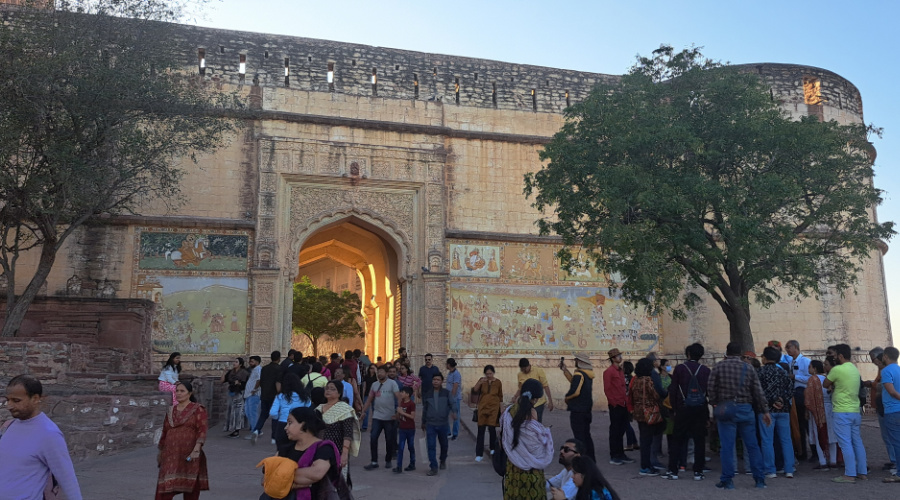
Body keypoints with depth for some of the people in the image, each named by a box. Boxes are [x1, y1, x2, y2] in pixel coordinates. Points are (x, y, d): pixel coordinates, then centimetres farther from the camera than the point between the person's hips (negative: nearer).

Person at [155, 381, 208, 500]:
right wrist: (161, 452, 21)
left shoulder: (198, 409, -1)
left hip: (189, 455, -3)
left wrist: (196, 449, -22)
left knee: (191, 489, 4)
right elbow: (164, 433, 20)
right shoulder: (171, 411, 14)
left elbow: (202, 431, -10)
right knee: (165, 488, -6)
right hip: (171, 455, 4)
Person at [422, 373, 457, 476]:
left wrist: (453, 412, -32)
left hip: (443, 424, 0)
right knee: (431, 446, -7)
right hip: (430, 424, 1)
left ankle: (443, 460, 40)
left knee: (444, 444, 14)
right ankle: (434, 468, -2)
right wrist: (423, 423, 21)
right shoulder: (428, 394, 7)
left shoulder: (446, 393, 0)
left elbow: (452, 403, -11)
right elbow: (425, 409, 15)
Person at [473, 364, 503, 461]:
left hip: (493, 408, -1)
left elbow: (500, 396, 8)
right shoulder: (482, 380, 2)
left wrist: (501, 408, 9)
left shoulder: (498, 382, 1)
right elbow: (475, 390, -10)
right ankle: (479, 454, 3)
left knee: (492, 428, -4)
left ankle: (493, 448, 23)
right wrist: (480, 382, -26)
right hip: (482, 407, 1)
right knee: (481, 430, 0)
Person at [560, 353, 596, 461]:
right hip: (587, 410, 9)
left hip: (577, 411, -9)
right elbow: (573, 380, 18)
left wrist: (567, 397, -8)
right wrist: (564, 369, 19)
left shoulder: (579, 374, -18)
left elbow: (575, 391, -27)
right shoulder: (588, 374, 10)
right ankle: (590, 458, 24)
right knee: (586, 435, 17)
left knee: (579, 436, -3)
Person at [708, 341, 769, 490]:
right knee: (753, 445, 11)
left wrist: (714, 404, 8)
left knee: (727, 446, 0)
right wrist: (765, 411, 10)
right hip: (745, 409, 2)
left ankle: (727, 480, 4)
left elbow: (711, 388, -5)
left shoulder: (719, 367, -2)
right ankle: (759, 479, 16)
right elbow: (758, 391, 4)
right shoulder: (748, 368, 3)